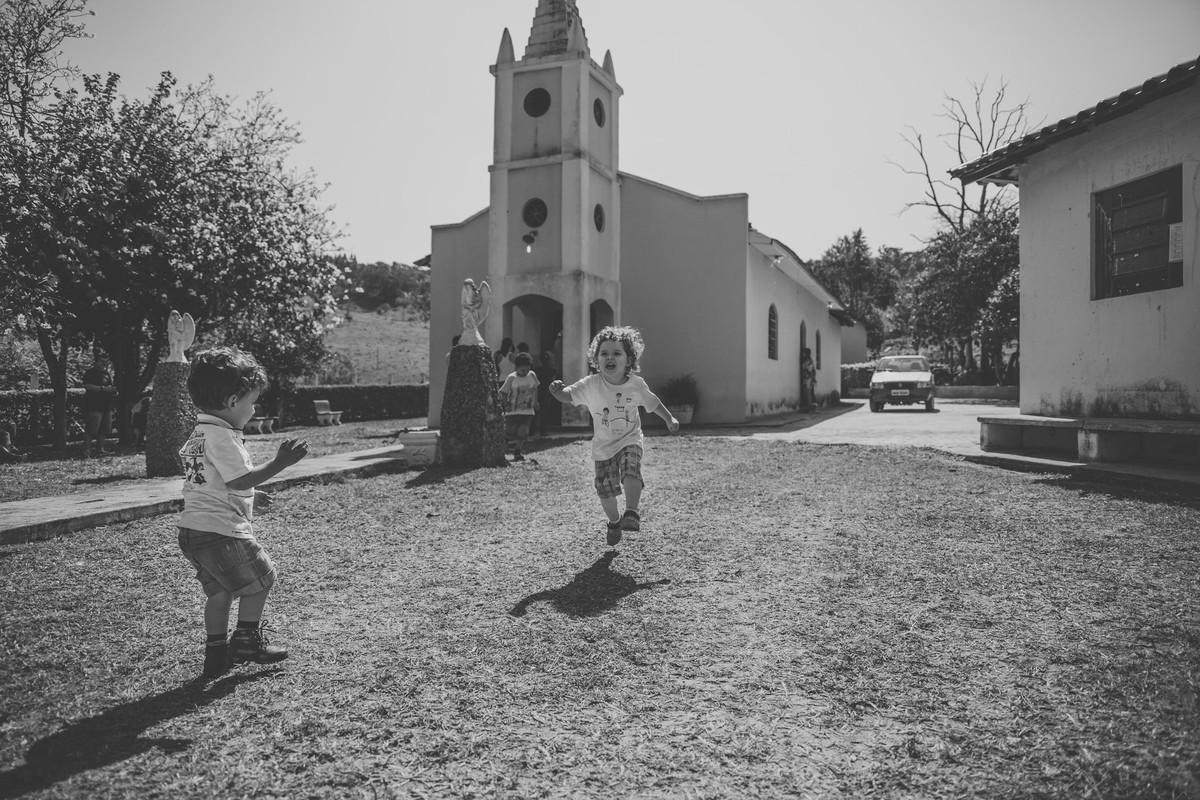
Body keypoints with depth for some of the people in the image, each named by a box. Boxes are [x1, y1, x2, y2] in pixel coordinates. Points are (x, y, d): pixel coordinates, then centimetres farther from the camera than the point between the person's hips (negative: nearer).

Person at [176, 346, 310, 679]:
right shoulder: (222, 436, -17)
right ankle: (247, 640, 13)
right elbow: (240, 479, -24)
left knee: (220, 589, 17)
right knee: (261, 577, 6)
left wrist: (249, 496, 26)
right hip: (220, 531, -10)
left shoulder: (199, 433, 16)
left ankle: (217, 651, 21)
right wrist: (279, 463, -23)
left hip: (192, 529, 10)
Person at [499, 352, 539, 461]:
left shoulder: (532, 376, 0)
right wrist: (506, 405, -11)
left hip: (527, 410, 1)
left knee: (523, 431, -13)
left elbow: (535, 389, 17)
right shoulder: (511, 378, -8)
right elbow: (503, 392, -2)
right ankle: (521, 446, 28)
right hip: (513, 411, -1)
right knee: (512, 431, 1)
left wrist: (535, 402, 15)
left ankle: (518, 451, -2)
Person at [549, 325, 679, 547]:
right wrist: (558, 391, -49)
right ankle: (614, 521, 33)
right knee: (605, 489, 6)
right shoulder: (591, 385, -15)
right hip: (603, 446, 1)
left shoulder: (636, 384, -10)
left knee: (631, 471, -31)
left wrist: (669, 418, 10)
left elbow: (653, 402, 7)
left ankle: (632, 513, -22)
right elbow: (569, 395, -27)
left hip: (630, 440, -1)